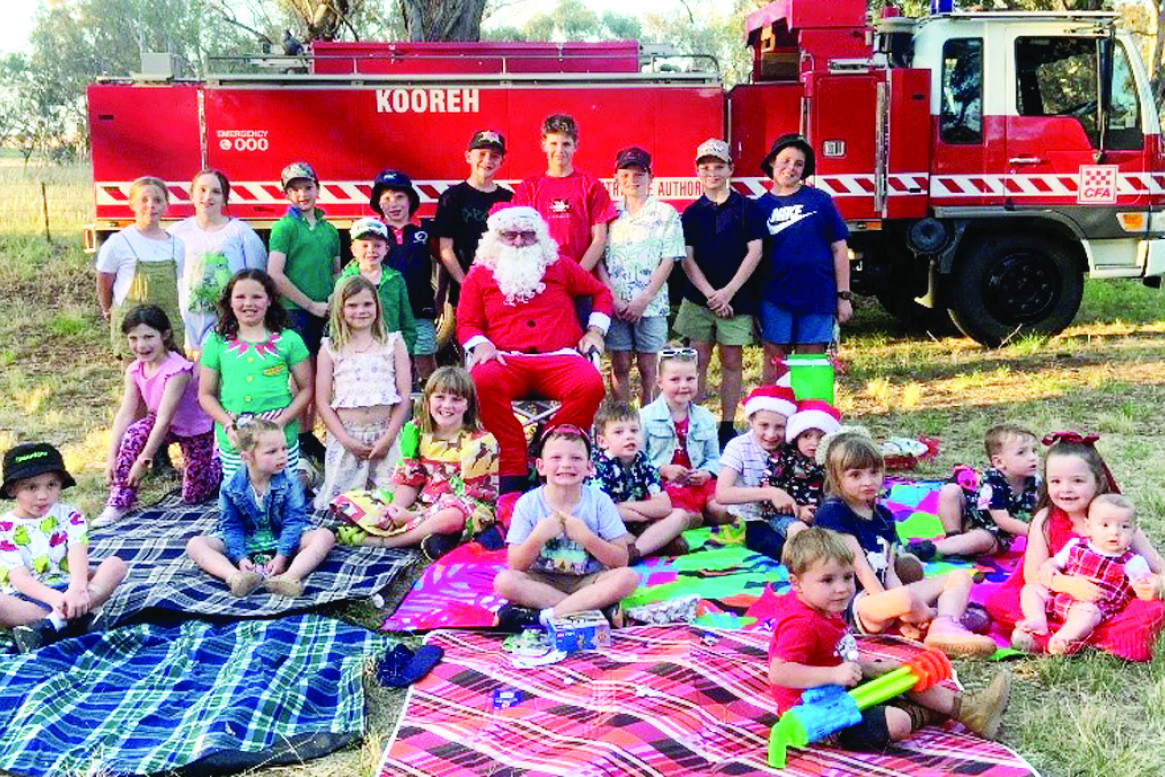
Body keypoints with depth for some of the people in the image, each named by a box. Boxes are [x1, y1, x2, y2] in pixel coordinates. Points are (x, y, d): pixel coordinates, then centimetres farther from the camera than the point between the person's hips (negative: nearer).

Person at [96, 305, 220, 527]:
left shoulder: (176, 370, -33)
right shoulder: (135, 370, -11)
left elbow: (163, 420, -33)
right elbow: (125, 413, -14)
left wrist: (144, 461, -32)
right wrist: (111, 457, -20)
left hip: (197, 429, -5)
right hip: (167, 427, 6)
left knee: (193, 496, 1)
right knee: (134, 434, -27)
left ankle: (220, 461, 29)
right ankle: (119, 503, -18)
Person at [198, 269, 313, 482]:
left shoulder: (288, 340, 3)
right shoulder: (217, 342, 7)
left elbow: (306, 389, 3)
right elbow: (206, 395, 9)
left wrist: (281, 422, -10)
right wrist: (229, 425, -7)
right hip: (232, 443, 1)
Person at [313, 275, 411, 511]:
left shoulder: (393, 343, 7)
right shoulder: (330, 349, 7)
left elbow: (404, 396, 2)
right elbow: (322, 402, 3)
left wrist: (388, 438, -7)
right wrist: (346, 440, -8)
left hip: (385, 436, 0)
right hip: (345, 437, 0)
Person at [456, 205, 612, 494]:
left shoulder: (559, 266, 21)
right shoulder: (480, 275, 18)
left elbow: (601, 292, 28)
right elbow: (467, 323, 15)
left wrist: (596, 329, 13)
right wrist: (480, 344, -6)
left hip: (560, 359, 1)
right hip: (507, 361, 0)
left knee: (591, 384, -33)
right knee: (481, 381, -36)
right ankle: (514, 462, -26)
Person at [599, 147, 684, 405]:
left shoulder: (666, 214, 3)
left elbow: (668, 261, -2)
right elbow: (599, 259, 4)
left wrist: (643, 300, -10)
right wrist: (613, 298, -9)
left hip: (651, 304, -1)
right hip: (615, 304, 1)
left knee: (648, 367, 4)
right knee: (619, 366, 5)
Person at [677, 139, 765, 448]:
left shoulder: (746, 208, 2)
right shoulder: (692, 213, 7)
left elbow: (754, 252, -4)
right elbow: (687, 258, 2)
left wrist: (728, 292, -11)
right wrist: (710, 294, -10)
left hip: (736, 298, -1)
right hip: (698, 298, 1)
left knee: (732, 362, 3)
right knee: (698, 361, 2)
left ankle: (727, 426, 11)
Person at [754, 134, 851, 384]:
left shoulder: (820, 200, 3)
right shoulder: (761, 206, 5)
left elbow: (839, 250, 4)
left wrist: (843, 296, 1)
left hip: (818, 298, 0)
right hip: (775, 300, 0)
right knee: (774, 366, 5)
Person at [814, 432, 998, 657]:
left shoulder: (883, 515, 17)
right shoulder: (832, 513, -8)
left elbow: (889, 572, 10)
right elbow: (860, 566, -15)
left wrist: (901, 617, -7)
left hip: (883, 594, 9)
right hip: (853, 605, -9)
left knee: (960, 577, 7)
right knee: (904, 597, -39)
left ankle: (945, 629, -24)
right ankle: (947, 615, -4)